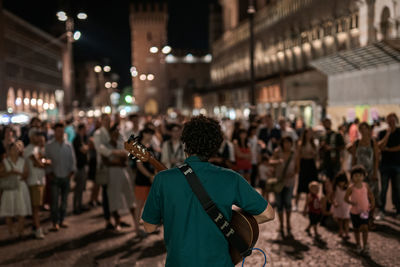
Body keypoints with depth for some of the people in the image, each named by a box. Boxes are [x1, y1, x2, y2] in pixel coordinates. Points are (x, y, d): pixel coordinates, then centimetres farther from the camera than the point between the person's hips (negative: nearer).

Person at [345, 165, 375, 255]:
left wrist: (372, 203, -3)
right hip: (354, 212, -1)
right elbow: (346, 198, -10)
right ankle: (358, 246, 29)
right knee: (356, 229, 11)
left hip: (364, 211, 1)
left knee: (365, 228, -12)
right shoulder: (351, 188, -15)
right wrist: (352, 203, -26)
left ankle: (365, 246, 1)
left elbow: (370, 194, 8)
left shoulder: (366, 185, -7)